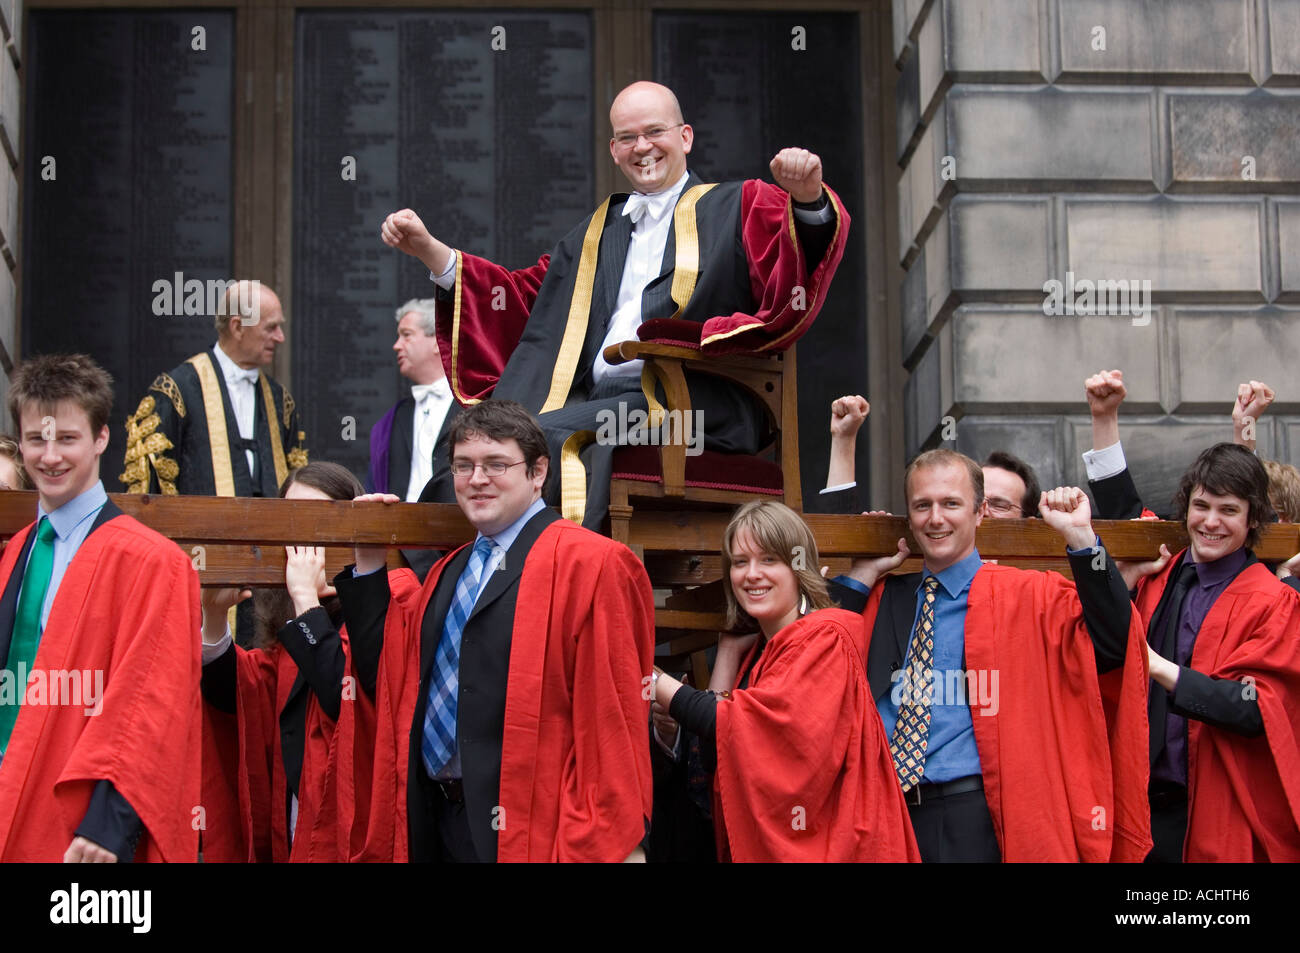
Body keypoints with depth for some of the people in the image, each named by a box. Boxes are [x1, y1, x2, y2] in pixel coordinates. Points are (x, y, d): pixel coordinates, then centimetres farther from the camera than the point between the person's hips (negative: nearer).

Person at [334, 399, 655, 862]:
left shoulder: (590, 564, -8)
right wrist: (369, 563, 10)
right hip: (437, 822, 7)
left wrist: (612, 843, -15)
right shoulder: (449, 573, 17)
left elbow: (614, 715, -12)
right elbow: (384, 675, 14)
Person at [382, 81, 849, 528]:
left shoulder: (738, 207, 15)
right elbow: (523, 294, 35)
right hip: (594, 402, 5)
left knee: (552, 436, -32)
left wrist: (807, 199, -28)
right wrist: (427, 249, 26)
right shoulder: (596, 232, 32)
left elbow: (801, 256, -4)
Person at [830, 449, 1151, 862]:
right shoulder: (881, 599, 13)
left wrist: (1081, 537, -19)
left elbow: (1111, 644, -13)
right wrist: (862, 576, 4)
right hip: (884, 815, 4)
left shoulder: (1027, 597, 1)